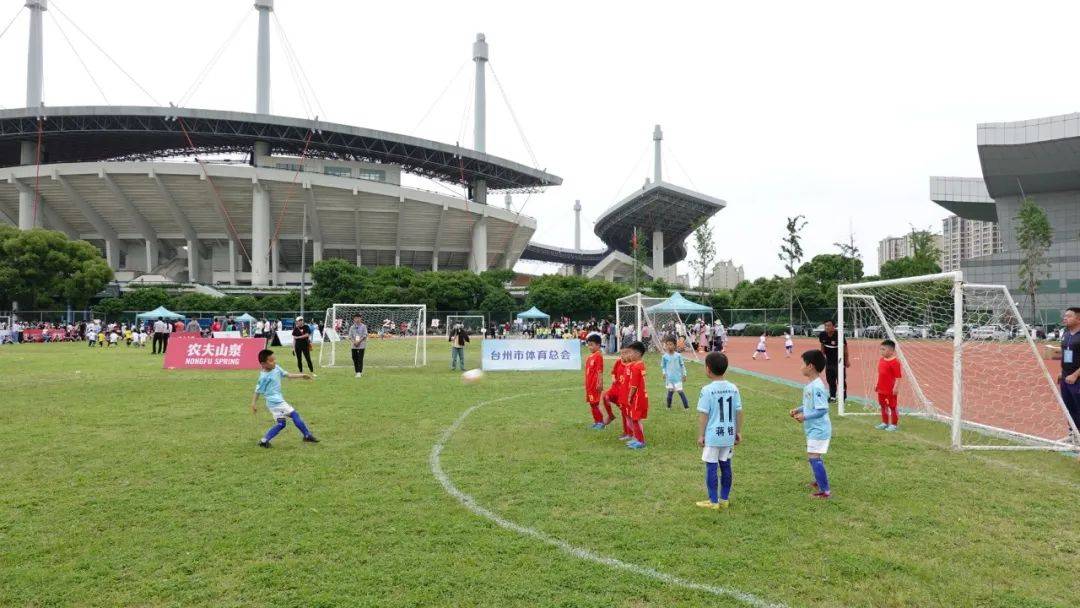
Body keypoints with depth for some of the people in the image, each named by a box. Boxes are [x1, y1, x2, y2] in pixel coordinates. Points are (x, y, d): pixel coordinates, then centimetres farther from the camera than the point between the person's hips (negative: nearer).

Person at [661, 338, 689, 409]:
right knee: (670, 391, 1)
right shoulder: (664, 356, -2)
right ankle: (668, 406, 18)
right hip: (669, 377, 1)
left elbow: (682, 365, 6)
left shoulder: (678, 355, -2)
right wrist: (664, 373, -6)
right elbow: (663, 366, 9)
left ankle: (686, 406, 6)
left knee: (680, 391, -2)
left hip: (678, 377, -1)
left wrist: (684, 374, 6)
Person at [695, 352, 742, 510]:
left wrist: (700, 435, -4)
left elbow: (703, 414, -12)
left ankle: (713, 501, 10)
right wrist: (738, 432, 14)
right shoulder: (733, 388, 1)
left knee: (711, 468, 4)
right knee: (725, 466, 14)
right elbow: (739, 412, 5)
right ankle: (724, 499, 22)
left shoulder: (707, 390, -14)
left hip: (712, 436, -5)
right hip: (728, 435, 5)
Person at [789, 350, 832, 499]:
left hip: (818, 429, -10)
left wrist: (805, 416, -24)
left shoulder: (817, 386, -24)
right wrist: (798, 409, 9)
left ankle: (825, 490, -4)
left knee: (813, 457, -10)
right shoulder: (810, 384, 7)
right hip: (814, 429, 10)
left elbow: (822, 409, -26)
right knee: (814, 456, 22)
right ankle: (819, 482, 40)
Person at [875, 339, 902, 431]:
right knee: (883, 406, 18)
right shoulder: (881, 360, 9)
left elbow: (898, 377, -18)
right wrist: (877, 385, 17)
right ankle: (884, 423, 30)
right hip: (881, 389, 9)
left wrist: (896, 387, -22)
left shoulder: (895, 362, -17)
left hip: (891, 390, -8)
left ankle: (893, 424, 13)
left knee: (892, 406, 3)